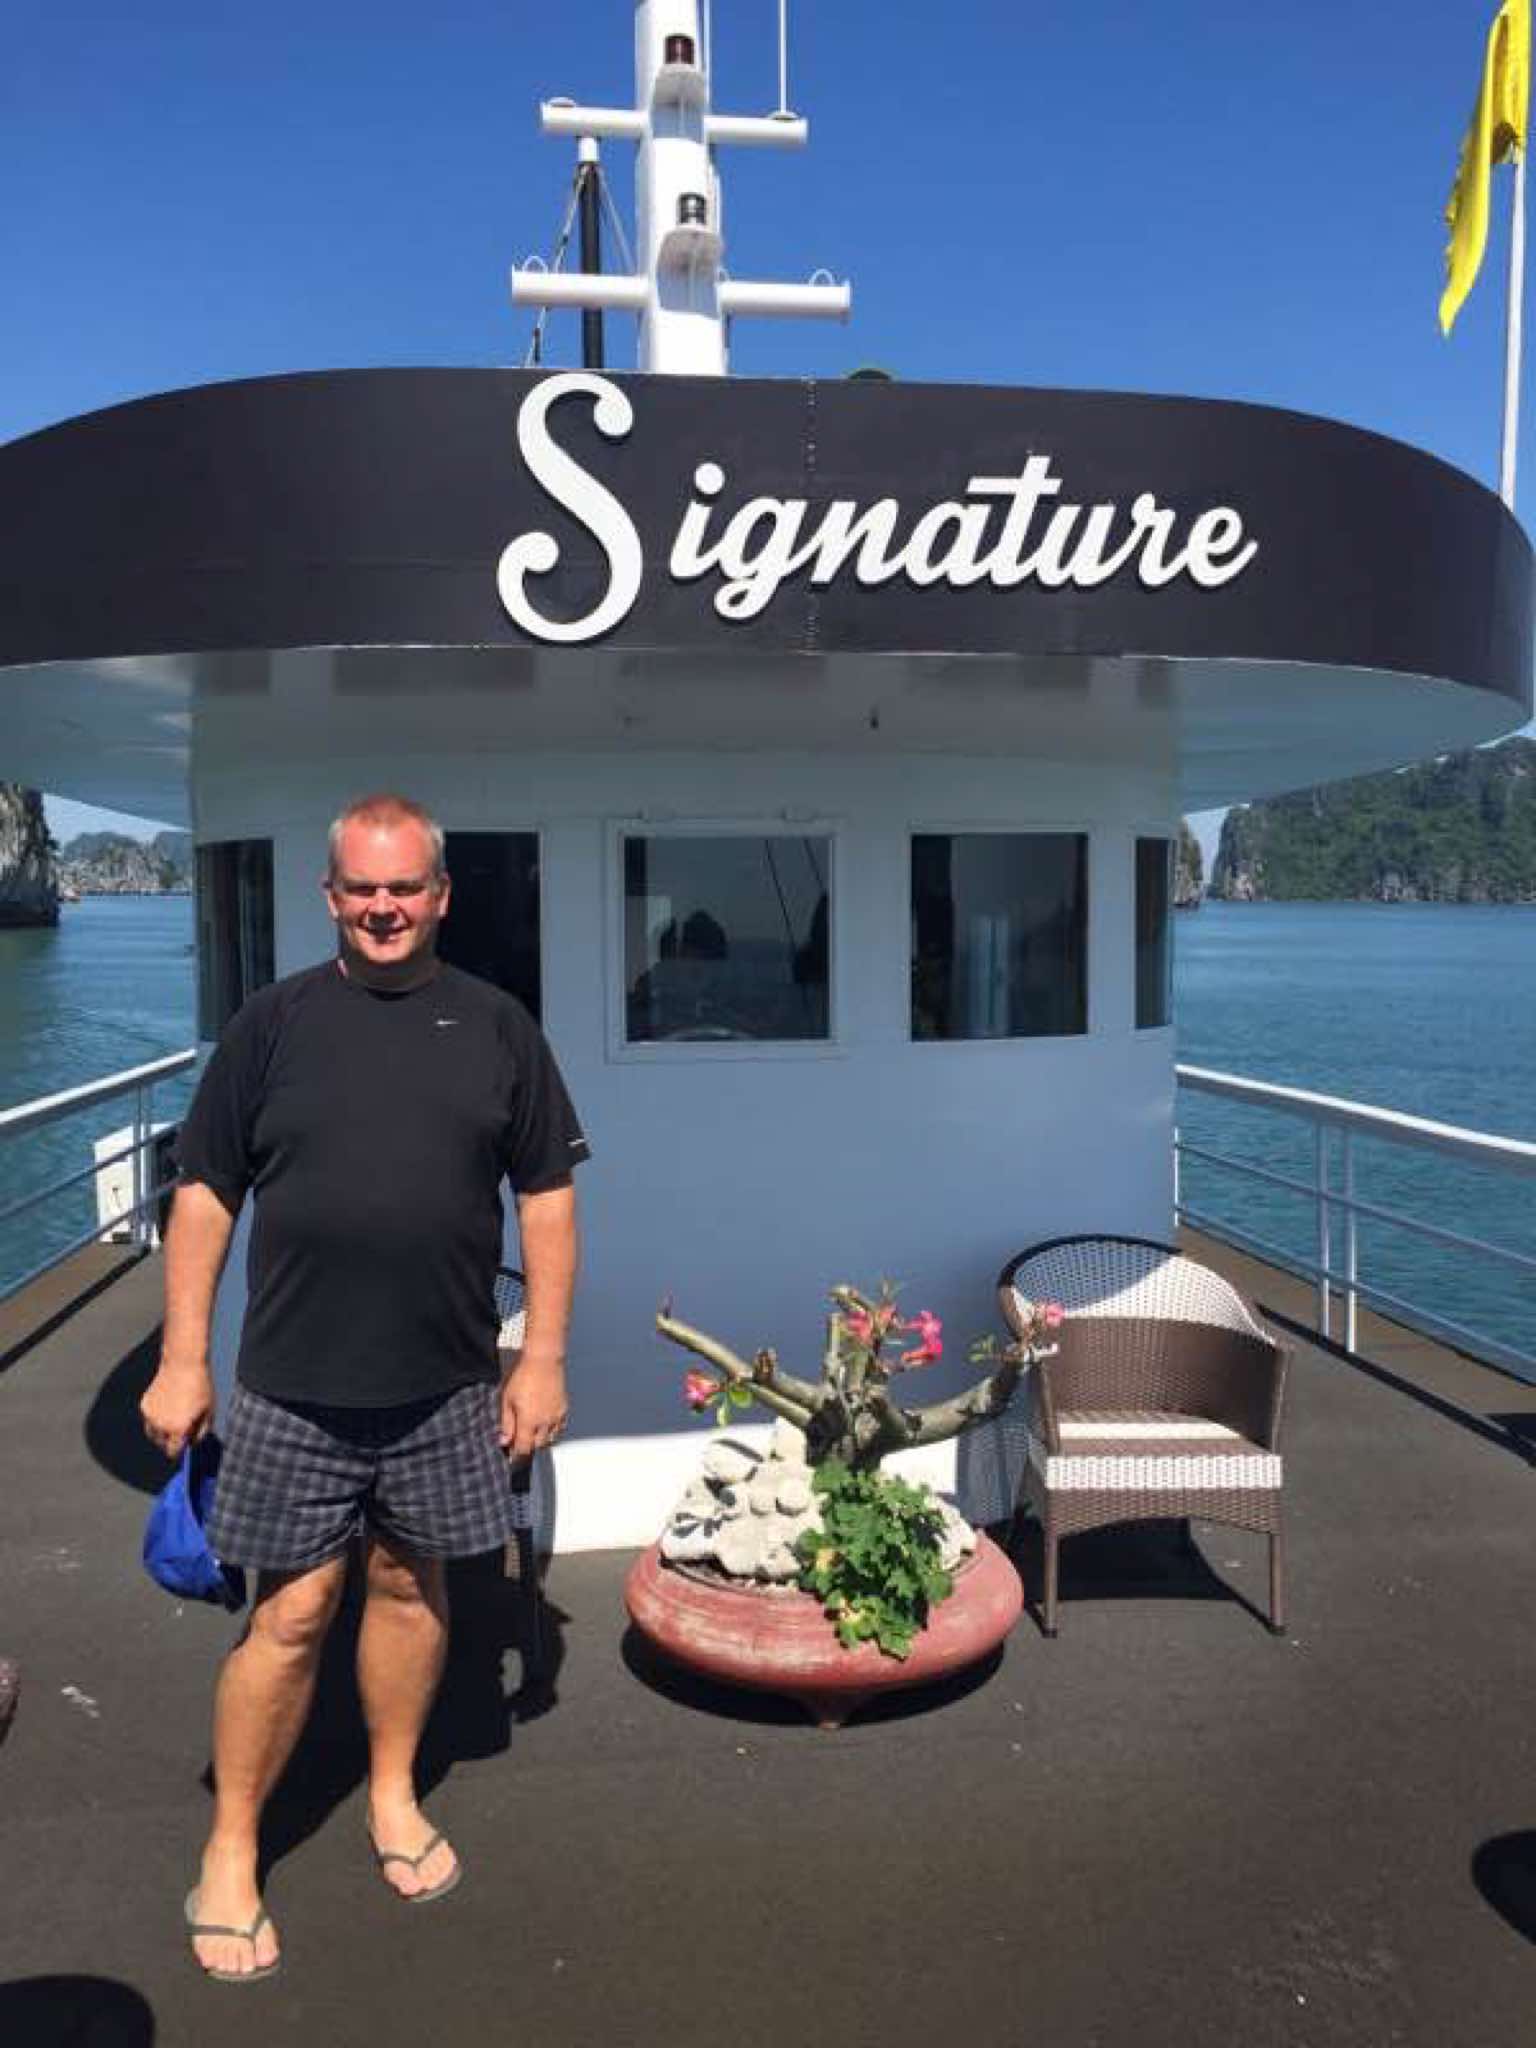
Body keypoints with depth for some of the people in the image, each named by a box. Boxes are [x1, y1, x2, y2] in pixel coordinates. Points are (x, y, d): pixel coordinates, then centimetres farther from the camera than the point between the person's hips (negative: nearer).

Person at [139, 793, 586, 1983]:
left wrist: (544, 1358, 0)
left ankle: (394, 1795, 37)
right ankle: (230, 1851, 24)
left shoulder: (498, 1027, 2)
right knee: (291, 1613, 4)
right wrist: (183, 1357, -1)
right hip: (293, 1387, -1)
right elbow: (206, 1193, 2)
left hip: (446, 1386, 1)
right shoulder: (275, 1021, 1)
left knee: (410, 1585, 15)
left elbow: (547, 1196, 3)